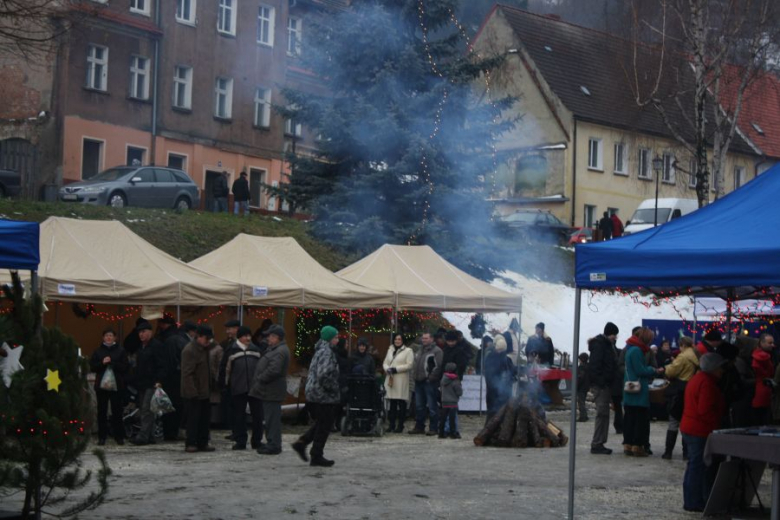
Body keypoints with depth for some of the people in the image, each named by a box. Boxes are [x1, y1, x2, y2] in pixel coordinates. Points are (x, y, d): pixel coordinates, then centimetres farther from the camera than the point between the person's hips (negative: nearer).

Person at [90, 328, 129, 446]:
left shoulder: (121, 351, 5)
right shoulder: (98, 351, 10)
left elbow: (125, 367, -2)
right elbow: (92, 366, 5)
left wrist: (112, 363, -13)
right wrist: (102, 363, -12)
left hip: (116, 386, -2)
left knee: (117, 411, -2)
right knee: (101, 411, 2)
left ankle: (119, 436, 5)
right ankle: (102, 437, 6)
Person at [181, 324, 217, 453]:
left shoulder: (204, 349, 12)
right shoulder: (189, 351, -17)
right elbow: (187, 373, -20)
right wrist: (193, 392, -22)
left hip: (204, 391, 9)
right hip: (193, 393, -9)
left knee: (205, 417, 10)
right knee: (193, 418, -4)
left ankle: (202, 443, 17)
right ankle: (191, 444, 4)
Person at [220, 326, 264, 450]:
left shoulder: (256, 350, 9)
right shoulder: (231, 351, 0)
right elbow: (225, 369, 4)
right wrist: (224, 384, 3)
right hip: (238, 390, -2)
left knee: (257, 415, 4)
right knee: (239, 416, 2)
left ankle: (257, 441, 15)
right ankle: (240, 441, 9)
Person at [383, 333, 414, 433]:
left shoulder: (408, 351, 2)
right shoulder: (390, 350, 20)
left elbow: (409, 365, -8)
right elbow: (385, 363, 19)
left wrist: (396, 369, -13)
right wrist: (388, 369, -4)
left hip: (401, 381, -5)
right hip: (390, 379, 5)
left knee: (401, 403, -6)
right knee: (392, 403, 4)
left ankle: (400, 425, -2)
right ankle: (391, 424, 8)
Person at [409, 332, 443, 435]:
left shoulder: (436, 351, -8)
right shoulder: (420, 350, 19)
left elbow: (438, 366, -16)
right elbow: (415, 364, 27)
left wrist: (430, 378, -17)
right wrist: (414, 374, 13)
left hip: (430, 382, -8)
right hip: (419, 382, 9)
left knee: (432, 406, -5)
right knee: (420, 406, 13)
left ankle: (433, 428, -2)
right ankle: (419, 427, 20)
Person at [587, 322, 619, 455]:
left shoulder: (608, 345, 18)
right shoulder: (599, 345, -12)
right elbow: (595, 365, -21)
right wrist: (600, 381, -25)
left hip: (605, 385, 10)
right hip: (600, 384, -10)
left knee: (604, 415, 11)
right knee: (602, 414, -10)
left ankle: (599, 444, 16)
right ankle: (596, 445, -8)